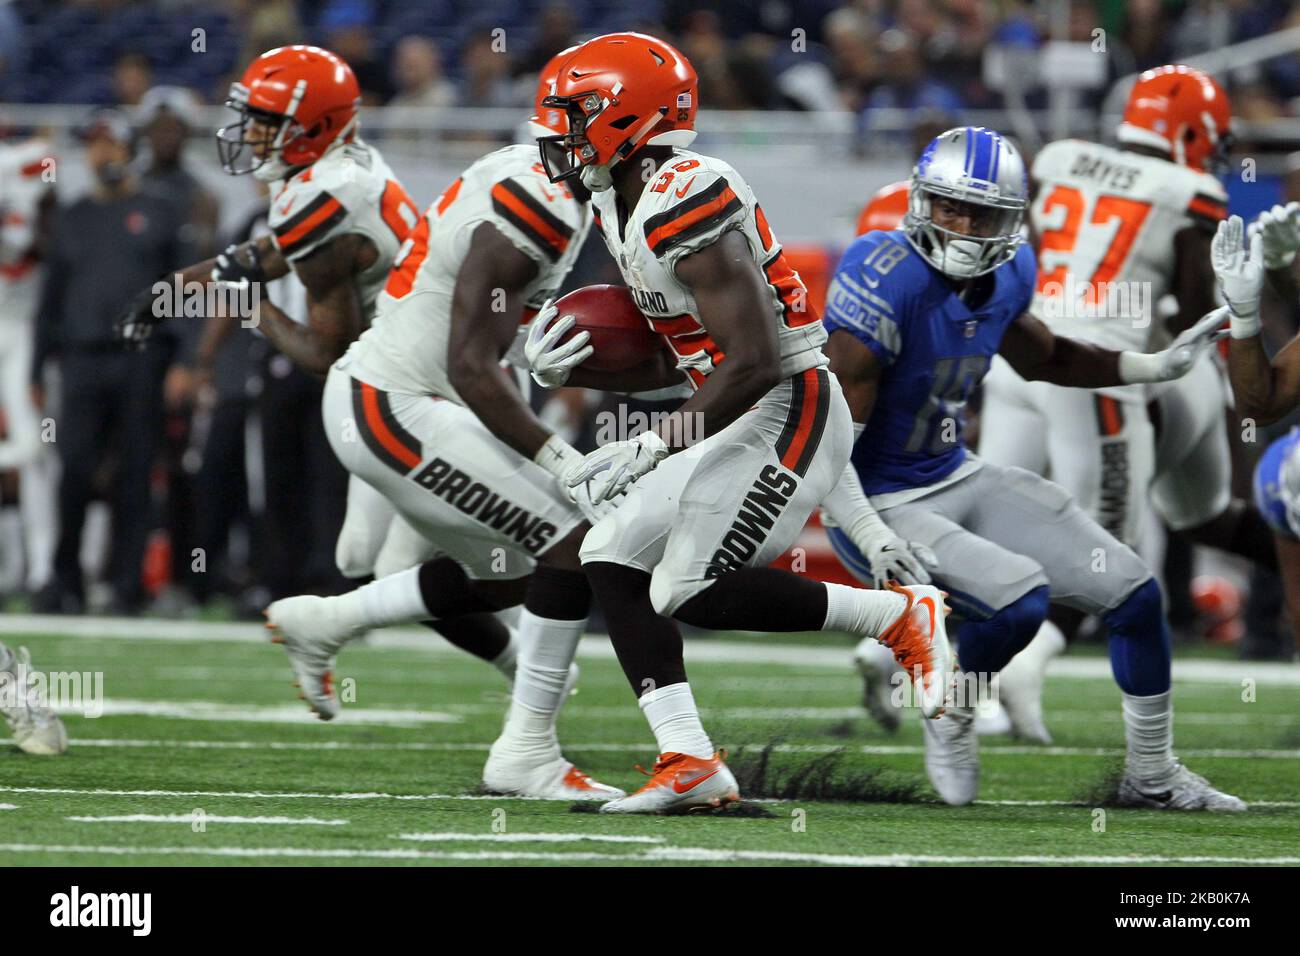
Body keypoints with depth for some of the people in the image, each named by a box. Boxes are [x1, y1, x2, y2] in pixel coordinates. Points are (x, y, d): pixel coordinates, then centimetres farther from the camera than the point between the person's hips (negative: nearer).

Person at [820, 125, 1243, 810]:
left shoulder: (1006, 277, -2)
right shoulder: (887, 287, -26)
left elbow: (1042, 360, 22)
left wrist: (1158, 366, 14)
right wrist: (872, 539, -34)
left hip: (957, 479, 8)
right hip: (884, 504, -8)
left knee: (1133, 593, 6)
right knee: (1018, 596, -30)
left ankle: (1152, 777, 25)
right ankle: (952, 717, 2)